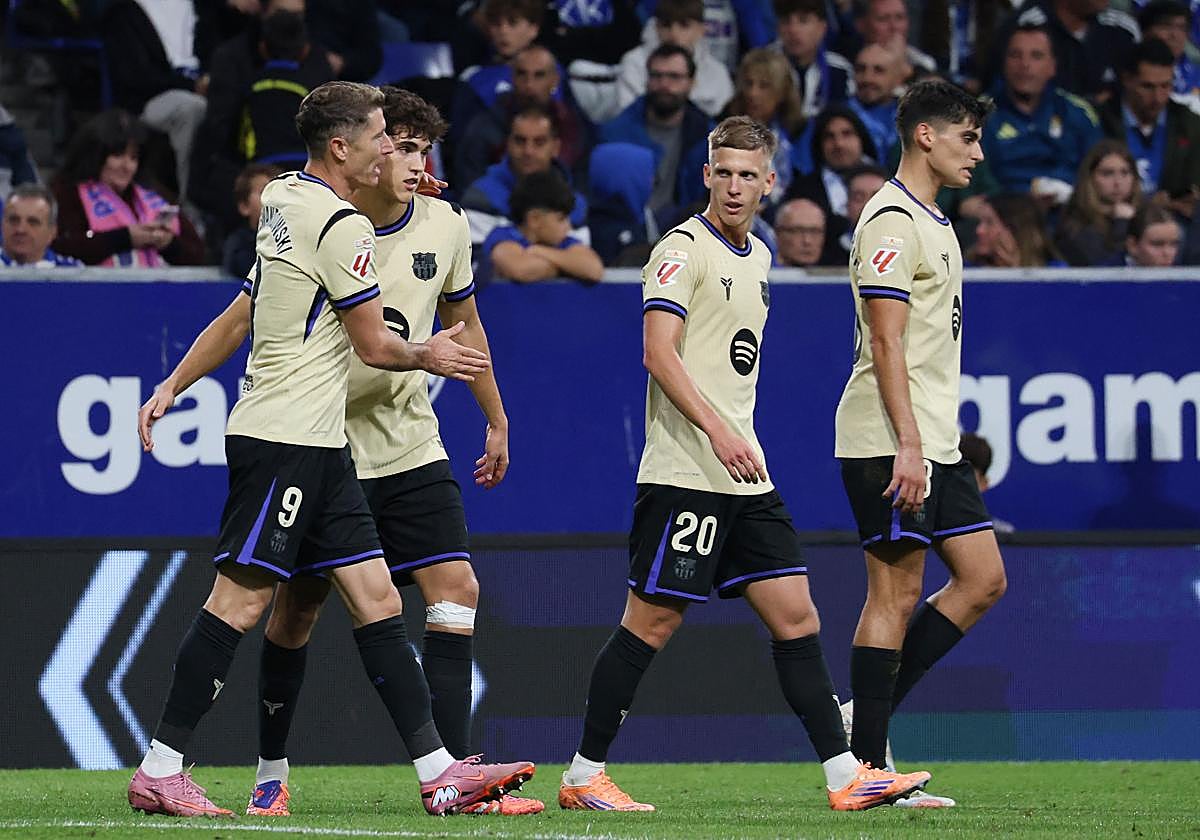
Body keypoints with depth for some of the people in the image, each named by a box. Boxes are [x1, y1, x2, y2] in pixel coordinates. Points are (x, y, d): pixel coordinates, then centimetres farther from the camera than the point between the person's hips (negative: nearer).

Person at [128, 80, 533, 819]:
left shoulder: (284, 200, 14)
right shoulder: (343, 226, -13)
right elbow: (374, 345, -8)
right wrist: (430, 357, 11)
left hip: (320, 450, 10)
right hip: (285, 438, -10)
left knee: (377, 600, 5)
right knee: (242, 598, -9)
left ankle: (440, 772, 2)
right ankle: (160, 772, -6)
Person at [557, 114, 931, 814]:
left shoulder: (757, 257, 18)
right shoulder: (684, 248, -8)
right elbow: (658, 350, -18)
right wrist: (718, 430, -26)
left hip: (745, 477, 8)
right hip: (684, 474, -8)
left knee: (795, 614, 3)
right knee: (653, 620, -6)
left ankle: (846, 776, 3)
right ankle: (583, 777, 2)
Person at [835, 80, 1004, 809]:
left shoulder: (934, 223, 19)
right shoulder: (892, 221, -12)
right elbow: (886, 344, -18)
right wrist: (907, 444, -23)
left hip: (934, 442, 10)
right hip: (890, 442, -10)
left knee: (984, 579, 6)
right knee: (895, 591, -7)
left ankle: (869, 714, 10)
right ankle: (867, 763, -4)